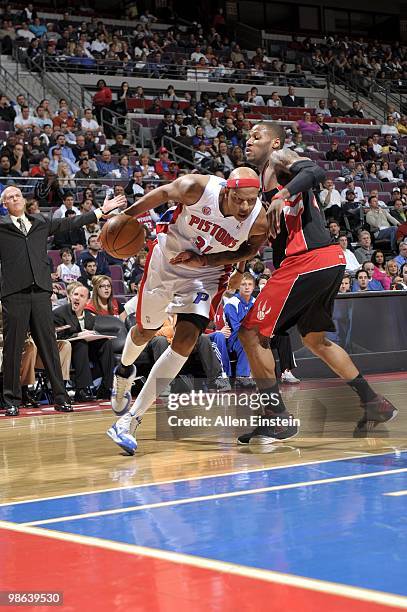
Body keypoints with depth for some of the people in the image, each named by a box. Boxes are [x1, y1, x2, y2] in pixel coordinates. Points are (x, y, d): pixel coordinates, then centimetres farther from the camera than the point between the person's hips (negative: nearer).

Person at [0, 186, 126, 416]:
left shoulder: (41, 223, 20)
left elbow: (71, 223, 26)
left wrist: (102, 211, 29)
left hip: (40, 291, 3)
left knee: (49, 344, 2)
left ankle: (60, 397, 5)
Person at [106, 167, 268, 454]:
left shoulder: (259, 220, -27)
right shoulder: (196, 188, -31)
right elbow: (163, 193, -10)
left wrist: (206, 259, -19)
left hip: (207, 274, 0)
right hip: (167, 260, 0)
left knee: (186, 340, -17)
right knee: (145, 331, 17)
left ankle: (130, 420, -13)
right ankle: (124, 371, 56)